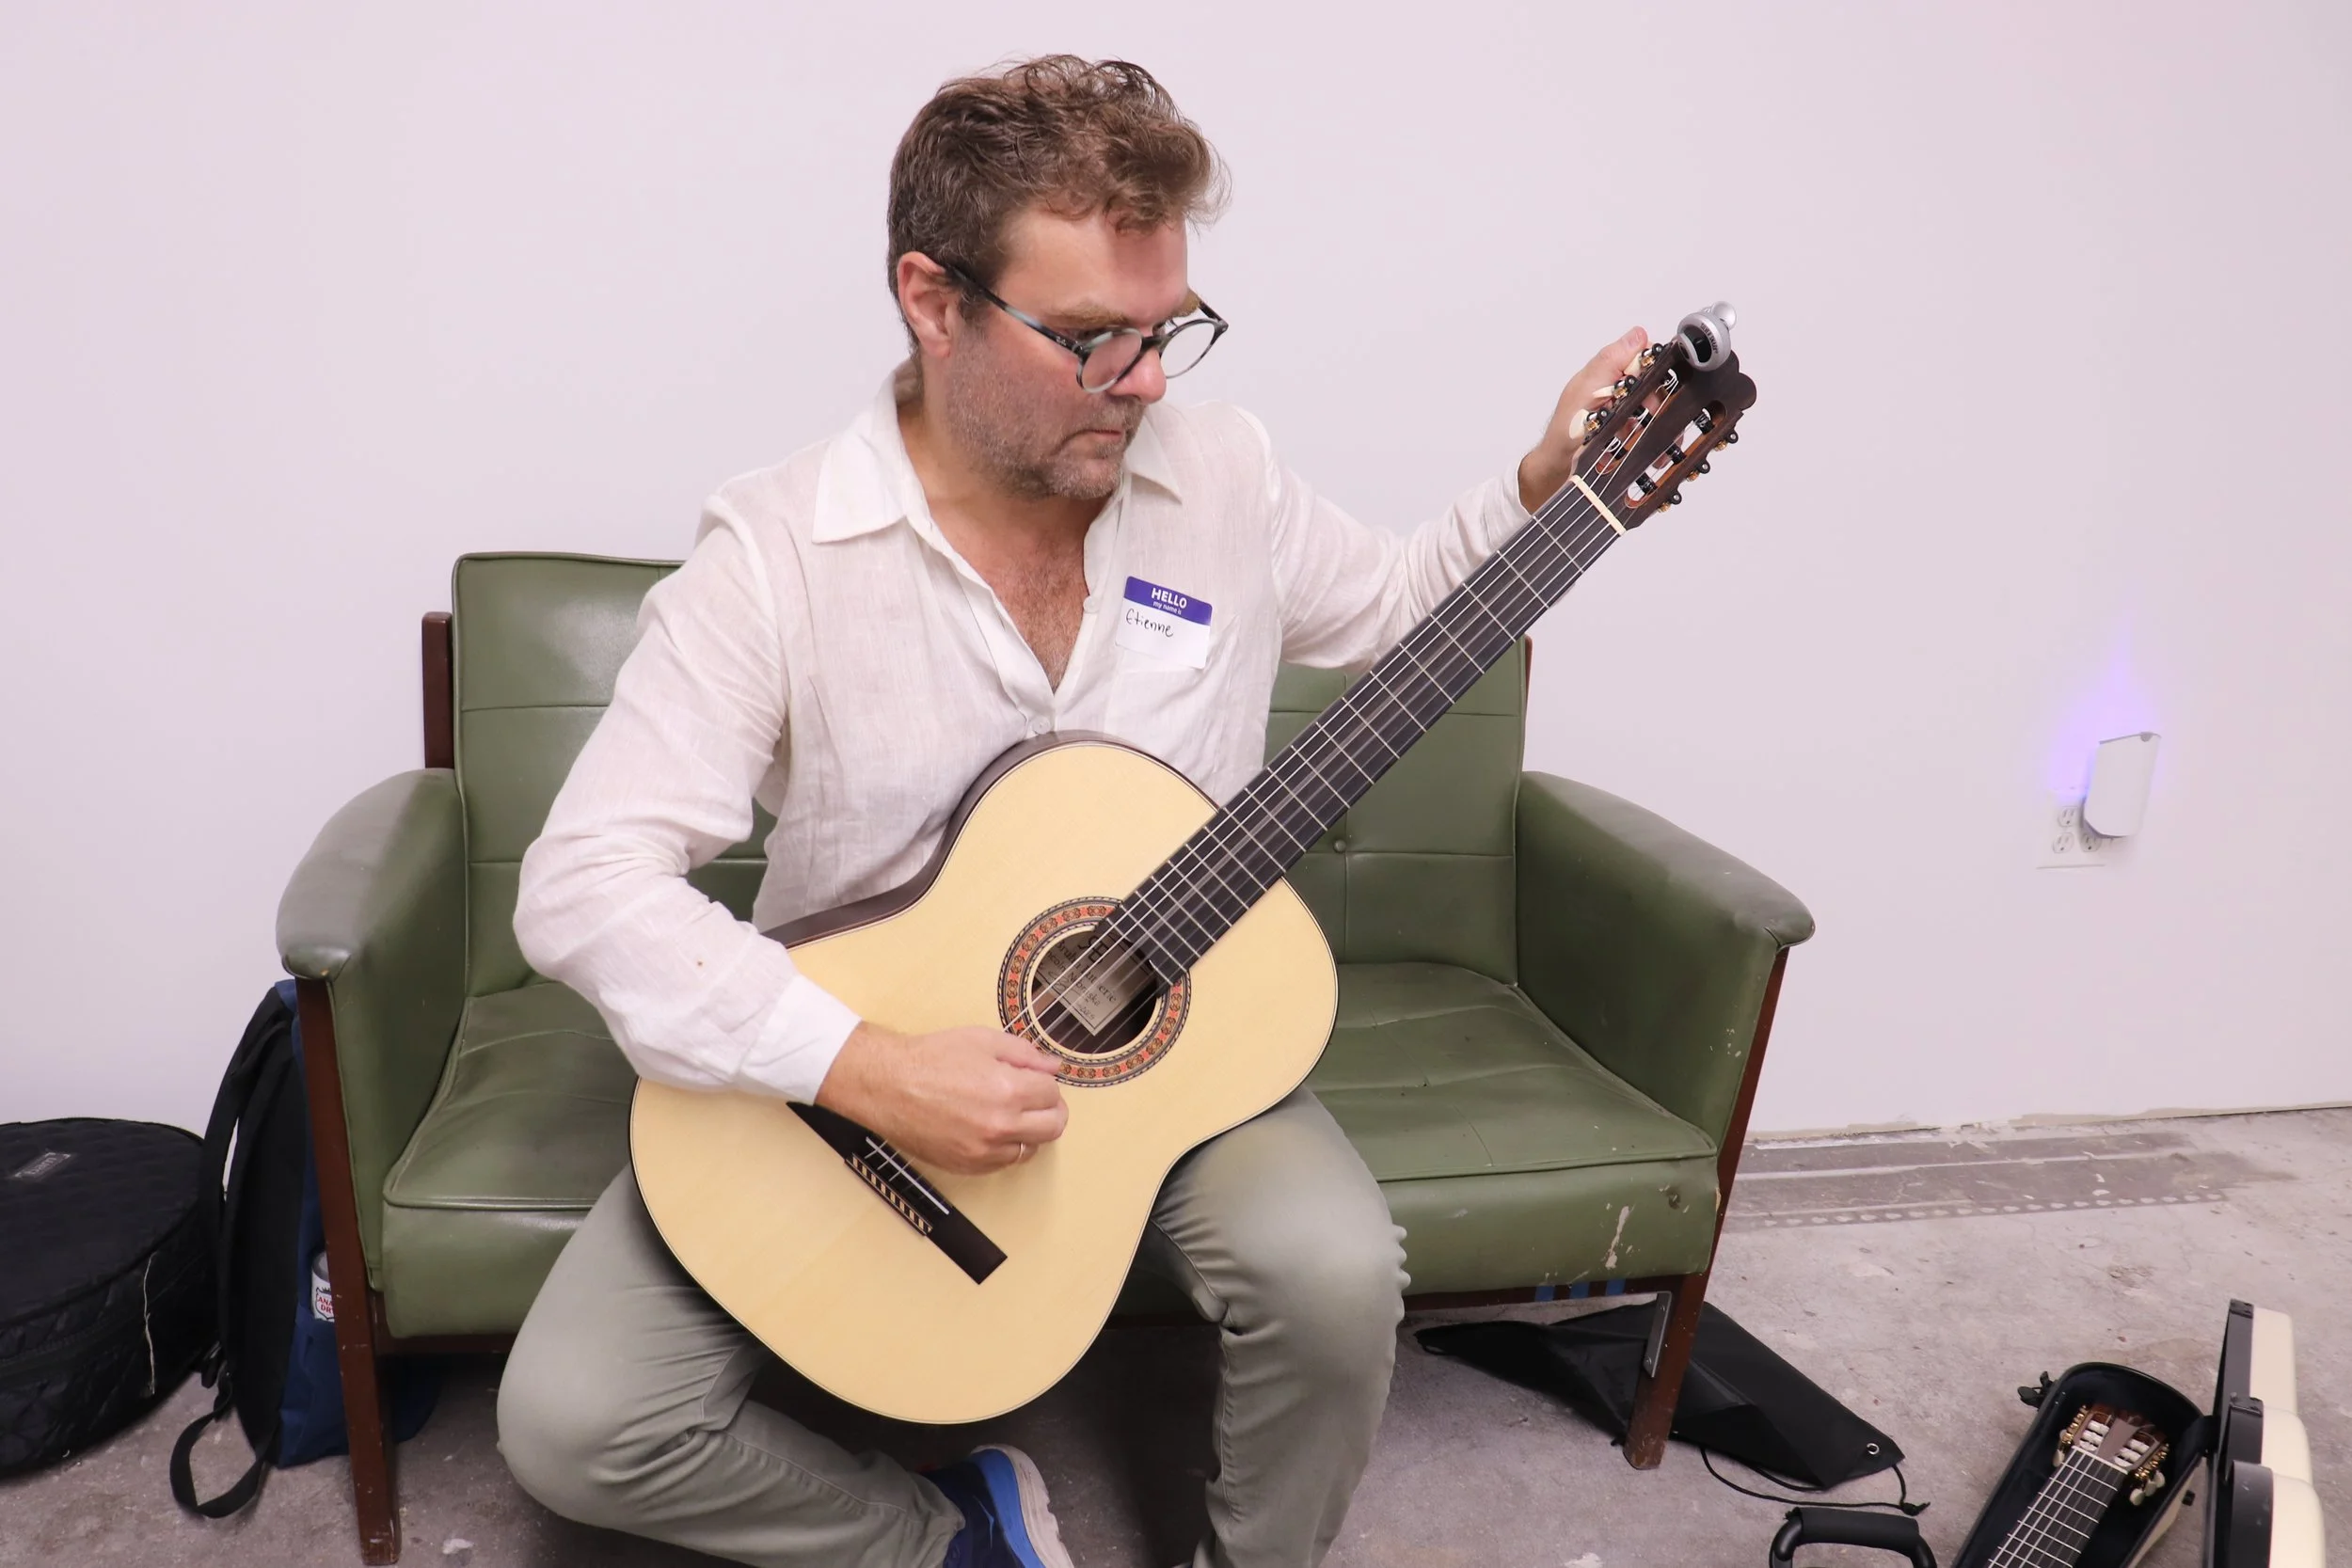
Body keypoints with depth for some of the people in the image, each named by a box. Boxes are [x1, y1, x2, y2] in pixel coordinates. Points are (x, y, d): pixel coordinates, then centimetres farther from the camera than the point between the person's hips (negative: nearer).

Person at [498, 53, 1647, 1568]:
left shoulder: (1224, 474, -3)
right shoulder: (780, 547, -16)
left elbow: (1398, 604, 16)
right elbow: (582, 882, -21)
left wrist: (1549, 486, -2)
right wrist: (863, 1066, -31)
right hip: (838, 1076, -1)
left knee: (1334, 1272, -27)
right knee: (573, 1420, -16)